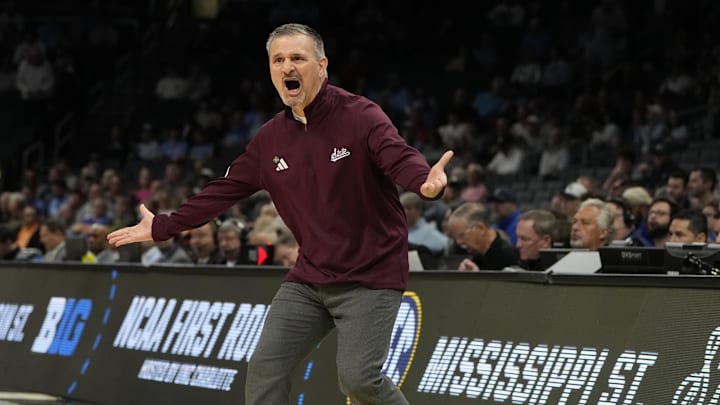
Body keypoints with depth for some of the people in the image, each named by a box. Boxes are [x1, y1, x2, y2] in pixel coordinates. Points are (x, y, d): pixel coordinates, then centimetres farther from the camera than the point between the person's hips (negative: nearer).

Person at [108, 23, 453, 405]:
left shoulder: (359, 116, -12)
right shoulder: (270, 138, 7)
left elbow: (399, 156, -29)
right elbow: (225, 190, 16)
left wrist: (426, 180, -53)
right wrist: (163, 227, 17)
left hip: (370, 275, -6)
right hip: (309, 277, 6)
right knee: (265, 367, -2)